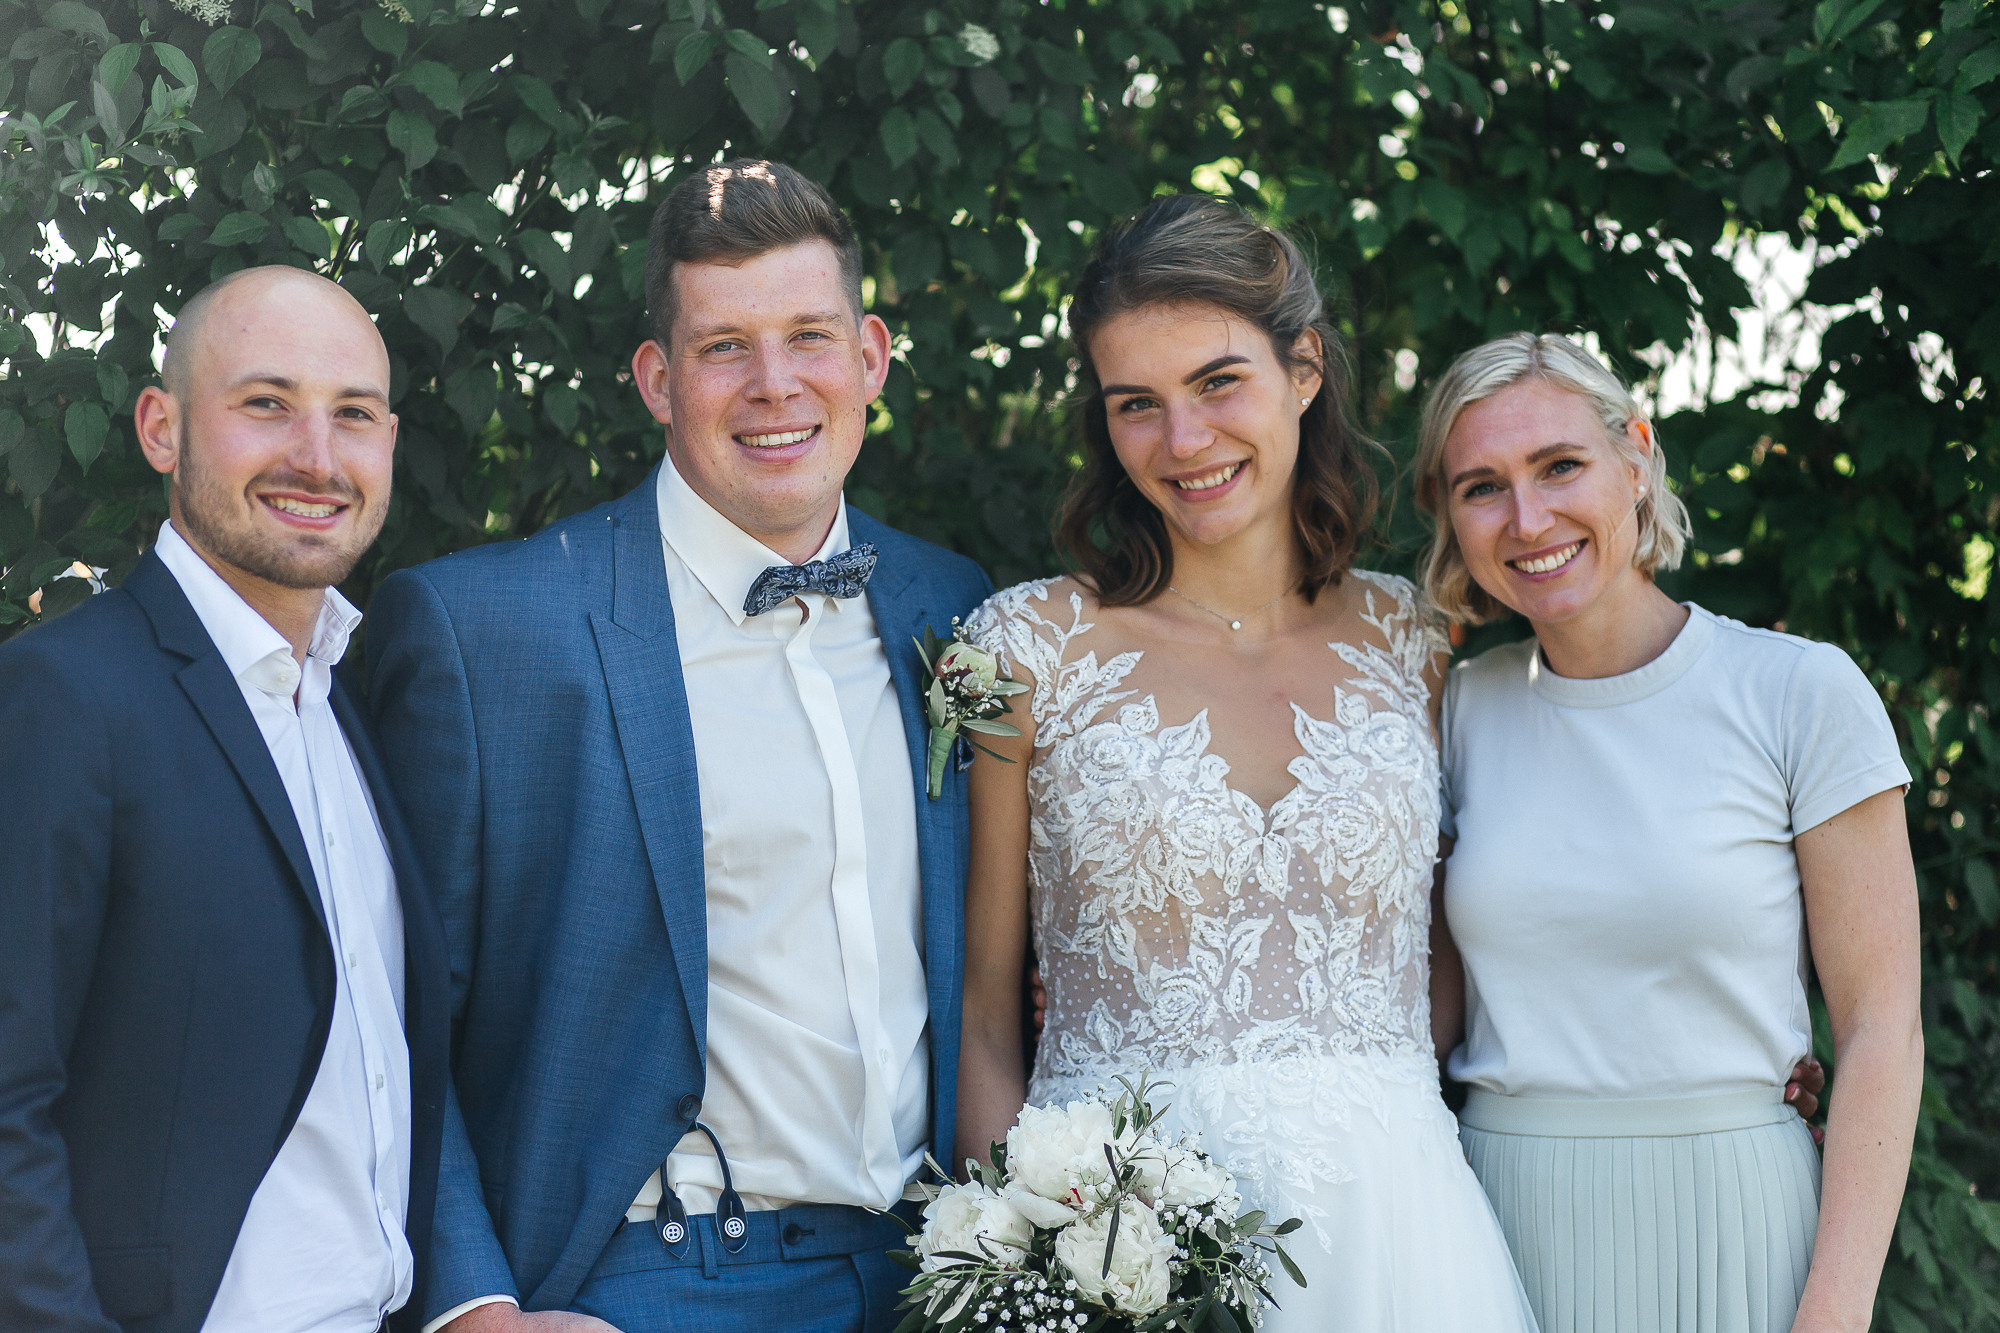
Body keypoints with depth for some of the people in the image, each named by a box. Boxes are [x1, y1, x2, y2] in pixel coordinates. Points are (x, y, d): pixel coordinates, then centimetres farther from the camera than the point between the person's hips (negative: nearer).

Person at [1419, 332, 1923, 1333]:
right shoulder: (1465, 708, 4)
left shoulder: (1800, 693, -7)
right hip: (1499, 1213, 3)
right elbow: (1437, 991, 11)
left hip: (1727, 1215, -3)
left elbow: (1882, 1028, -7)